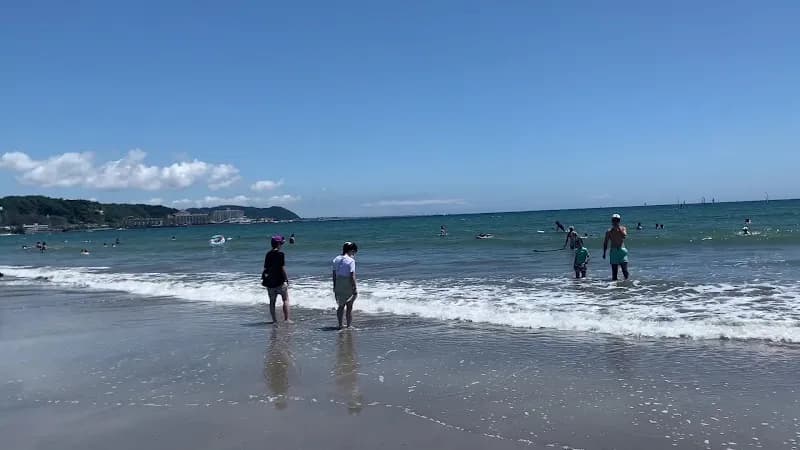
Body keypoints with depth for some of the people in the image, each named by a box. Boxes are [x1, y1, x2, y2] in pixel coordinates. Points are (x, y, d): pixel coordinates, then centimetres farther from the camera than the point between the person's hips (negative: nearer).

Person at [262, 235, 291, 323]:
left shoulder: (268, 254, 7)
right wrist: (286, 280, -10)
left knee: (272, 301, 10)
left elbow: (266, 268, 10)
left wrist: (264, 278, 19)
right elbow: (283, 268, -14)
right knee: (286, 299, 3)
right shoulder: (280, 254, -11)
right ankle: (286, 319, -2)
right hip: (280, 280, -6)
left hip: (270, 281, 6)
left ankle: (274, 320, 12)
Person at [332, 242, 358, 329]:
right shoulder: (351, 260, -15)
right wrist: (355, 288, -11)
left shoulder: (336, 259, 4)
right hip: (348, 286, -6)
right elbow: (352, 276, -17)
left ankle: (340, 325, 21)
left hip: (338, 286, 6)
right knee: (349, 307, 7)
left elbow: (334, 274, 8)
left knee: (341, 306, 17)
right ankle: (349, 326, 11)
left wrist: (334, 286, 17)